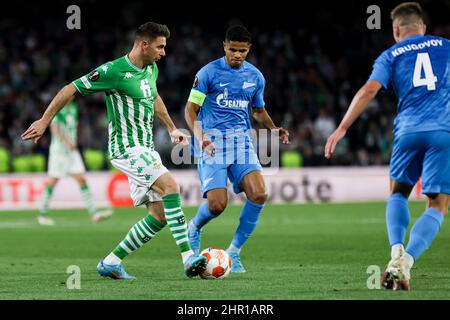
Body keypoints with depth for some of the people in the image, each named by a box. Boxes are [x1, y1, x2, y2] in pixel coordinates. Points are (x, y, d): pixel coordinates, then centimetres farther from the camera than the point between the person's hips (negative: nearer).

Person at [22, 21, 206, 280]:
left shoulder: (151, 69, 11)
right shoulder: (113, 71, -14)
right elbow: (71, 89, -7)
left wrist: (172, 128, 35)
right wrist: (44, 121, -3)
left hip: (145, 150, 9)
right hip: (127, 148, -9)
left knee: (160, 215, 1)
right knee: (171, 186, -27)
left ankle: (112, 262, 10)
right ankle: (189, 258, -30)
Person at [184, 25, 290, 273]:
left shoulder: (255, 76, 10)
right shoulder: (208, 73, -4)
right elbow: (190, 110, -3)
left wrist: (273, 128, 6)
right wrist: (200, 135, -21)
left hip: (241, 140, 4)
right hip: (212, 141, -4)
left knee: (259, 194, -18)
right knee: (217, 204, -15)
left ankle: (234, 250, -1)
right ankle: (194, 228, 22)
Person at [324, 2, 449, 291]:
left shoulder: (391, 55, 13)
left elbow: (369, 90, -1)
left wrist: (342, 129, -1)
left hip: (408, 130, 1)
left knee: (398, 193, 23)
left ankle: (397, 251, -2)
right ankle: (407, 262, -21)